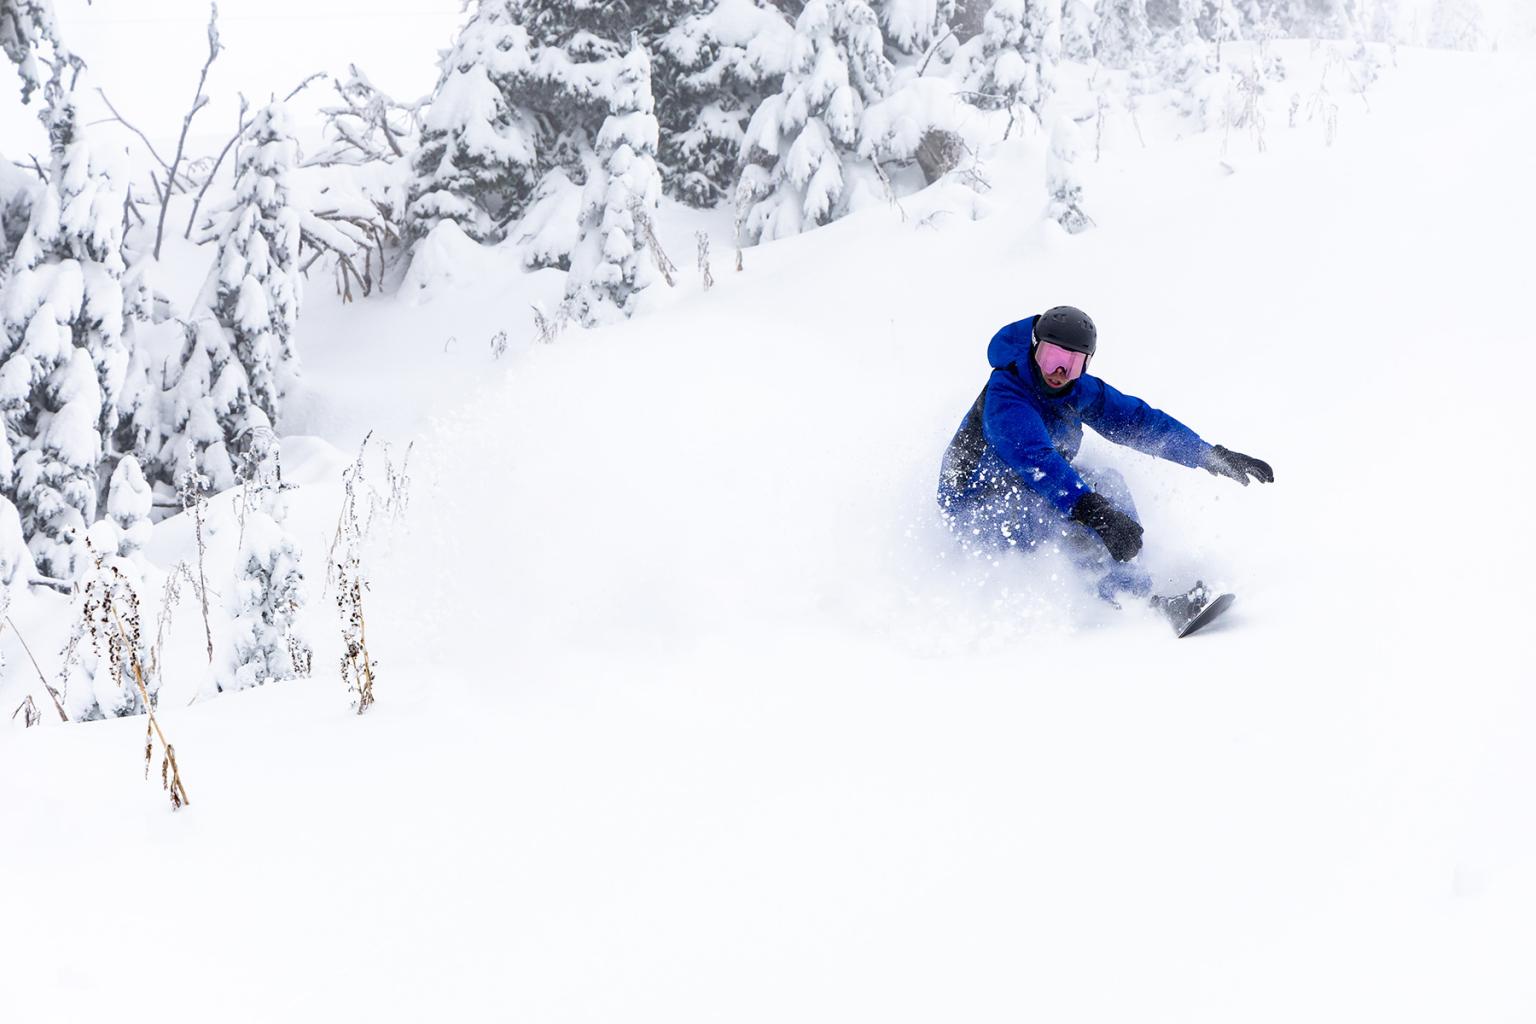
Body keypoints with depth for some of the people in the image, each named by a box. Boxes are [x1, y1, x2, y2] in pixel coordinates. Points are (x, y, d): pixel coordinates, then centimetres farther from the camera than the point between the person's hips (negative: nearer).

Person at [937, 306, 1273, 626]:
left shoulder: (1081, 391, -4)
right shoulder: (1004, 396, -28)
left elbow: (1141, 421, 0)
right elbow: (1035, 458, -43)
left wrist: (1213, 456, -6)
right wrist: (1094, 511, -55)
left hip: (1027, 493, 8)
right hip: (975, 507, -8)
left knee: (1106, 482, -14)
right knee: (1068, 511, -32)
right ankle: (1138, 601, -35)